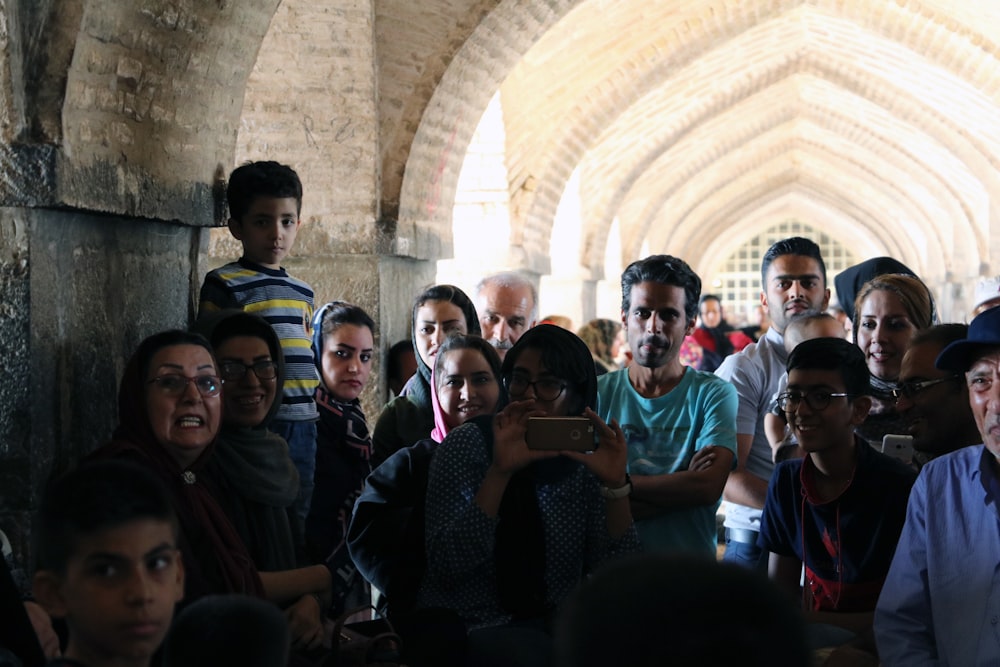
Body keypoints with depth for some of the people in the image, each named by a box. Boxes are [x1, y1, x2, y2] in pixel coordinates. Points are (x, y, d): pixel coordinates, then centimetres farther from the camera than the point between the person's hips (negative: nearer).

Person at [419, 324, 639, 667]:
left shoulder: (585, 461, 4)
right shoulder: (466, 445, -4)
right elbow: (444, 565, -17)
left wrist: (615, 485, -16)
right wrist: (499, 472, -26)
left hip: (556, 627, 4)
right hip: (468, 629, -3)